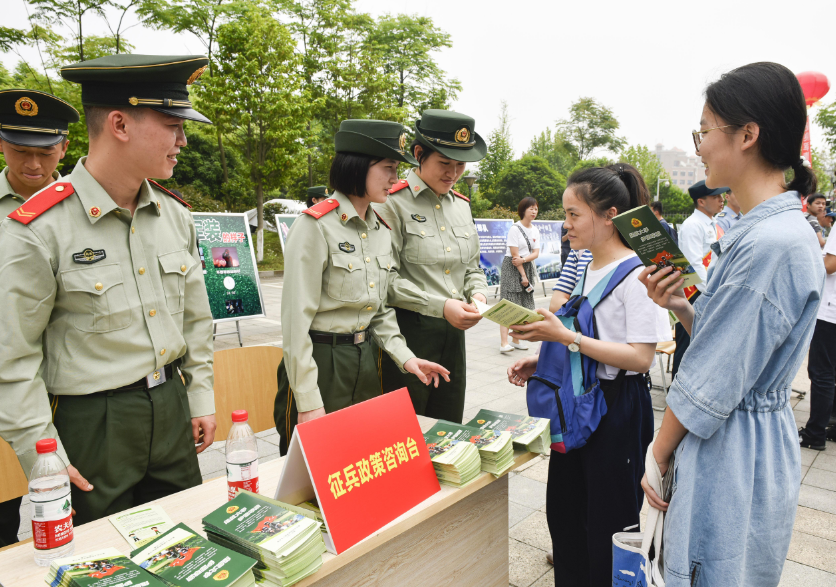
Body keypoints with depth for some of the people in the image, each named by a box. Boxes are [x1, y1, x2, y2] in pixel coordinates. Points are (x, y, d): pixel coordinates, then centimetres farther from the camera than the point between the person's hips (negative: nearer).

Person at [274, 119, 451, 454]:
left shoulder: (382, 229, 8)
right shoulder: (316, 226, -15)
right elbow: (296, 318, -17)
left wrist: (403, 357, -1)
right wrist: (308, 401, -18)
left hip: (366, 360, 7)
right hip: (319, 361, -7)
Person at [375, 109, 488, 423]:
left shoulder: (461, 205, 12)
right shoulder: (393, 203, -10)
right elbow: (385, 279, -15)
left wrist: (477, 292, -2)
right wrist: (440, 306, -20)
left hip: (453, 333, 7)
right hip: (407, 332, -6)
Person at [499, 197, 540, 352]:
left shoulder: (535, 231, 10)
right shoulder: (515, 228, -10)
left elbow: (536, 253, 3)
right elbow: (515, 254, -13)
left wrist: (523, 259, -17)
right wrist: (523, 276, -13)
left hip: (528, 267, 7)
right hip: (512, 268, -7)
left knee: (522, 306, 6)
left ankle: (515, 340, 14)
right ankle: (504, 342, -17)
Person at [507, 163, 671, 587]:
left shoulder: (635, 274, -16)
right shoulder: (586, 269, 9)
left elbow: (640, 357, -22)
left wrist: (566, 337, -26)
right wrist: (540, 361, 3)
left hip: (618, 409, -8)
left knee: (609, 522, 8)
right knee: (564, 512, 19)